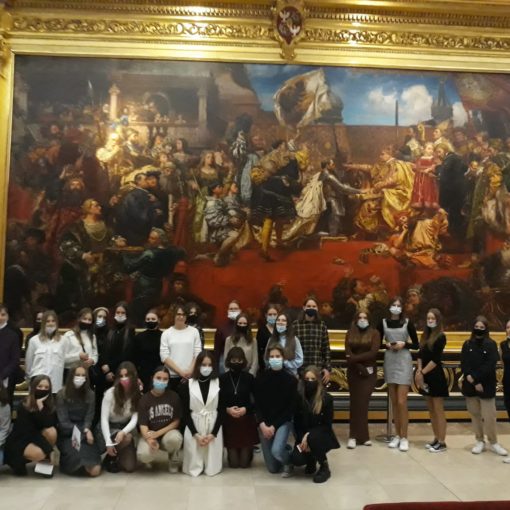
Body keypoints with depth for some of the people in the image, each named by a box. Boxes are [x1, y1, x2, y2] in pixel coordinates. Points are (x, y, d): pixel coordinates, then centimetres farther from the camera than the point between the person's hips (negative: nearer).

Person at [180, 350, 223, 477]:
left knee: (212, 468, 1)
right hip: (193, 427, 0)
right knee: (193, 467, 1)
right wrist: (196, 434, -9)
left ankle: (210, 468, 34)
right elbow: (186, 411, -1)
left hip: (213, 426, 0)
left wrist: (213, 433, -8)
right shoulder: (188, 384, 0)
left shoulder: (219, 383, 1)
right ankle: (196, 468, 34)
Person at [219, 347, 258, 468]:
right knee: (233, 463, 3)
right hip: (228, 420, 0)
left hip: (246, 419, 0)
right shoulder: (222, 378, -3)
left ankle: (248, 450, 37)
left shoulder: (249, 378, -1)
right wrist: (227, 409, -16)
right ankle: (232, 455, 37)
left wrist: (246, 409, -15)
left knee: (244, 462, 4)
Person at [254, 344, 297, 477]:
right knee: (272, 468, 5)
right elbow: (257, 404, -1)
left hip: (283, 421, -2)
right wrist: (262, 425, -14)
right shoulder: (261, 378, -4)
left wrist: (274, 426, -12)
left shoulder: (291, 379, -9)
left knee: (276, 450, -29)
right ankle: (286, 449, 36)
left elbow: (291, 408, -8)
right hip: (264, 422, 2)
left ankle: (288, 462, 6)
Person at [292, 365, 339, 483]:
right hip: (303, 437, 2)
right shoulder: (299, 397, -9)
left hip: (322, 436, -2)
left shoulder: (326, 398, -13)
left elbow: (327, 425, -12)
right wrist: (302, 440, -16)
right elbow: (296, 423, -1)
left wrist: (309, 435, -24)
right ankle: (311, 460, 15)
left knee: (313, 438, -37)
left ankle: (324, 468, -9)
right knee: (296, 460, -24)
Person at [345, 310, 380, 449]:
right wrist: (361, 368, -13)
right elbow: (348, 354, -3)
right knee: (355, 402, 0)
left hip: (369, 372, -1)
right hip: (354, 372, 2)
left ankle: (357, 435, 2)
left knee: (362, 402, -6)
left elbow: (373, 352, -11)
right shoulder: (350, 333, 7)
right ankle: (355, 436, 2)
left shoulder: (374, 333, 2)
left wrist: (355, 358, -16)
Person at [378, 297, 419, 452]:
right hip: (389, 362, 3)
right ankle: (397, 435, 19)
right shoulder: (383, 323, 5)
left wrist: (404, 344, -14)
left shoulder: (407, 323, -1)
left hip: (404, 362, -3)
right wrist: (387, 345, -9)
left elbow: (416, 345, 3)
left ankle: (404, 438, 2)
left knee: (402, 402, -7)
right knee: (394, 402, 9)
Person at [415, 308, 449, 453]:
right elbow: (420, 355, 7)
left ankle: (442, 442, 6)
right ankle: (436, 438, 22)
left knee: (438, 410, -1)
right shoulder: (425, 335, 10)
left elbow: (436, 359, -15)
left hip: (436, 376, -7)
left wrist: (422, 372, -11)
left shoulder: (441, 337, -10)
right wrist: (419, 372, -6)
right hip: (426, 376, 7)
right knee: (431, 409, 13)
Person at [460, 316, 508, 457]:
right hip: (470, 386, 3)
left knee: (489, 415, -1)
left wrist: (474, 377, -18)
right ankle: (479, 441, 22)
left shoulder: (491, 344, -3)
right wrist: (473, 382, -13)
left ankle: (493, 442, 16)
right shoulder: (467, 344, 4)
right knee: (475, 414, 9)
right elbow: (464, 365, -1)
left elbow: (489, 366, -12)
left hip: (486, 385, -3)